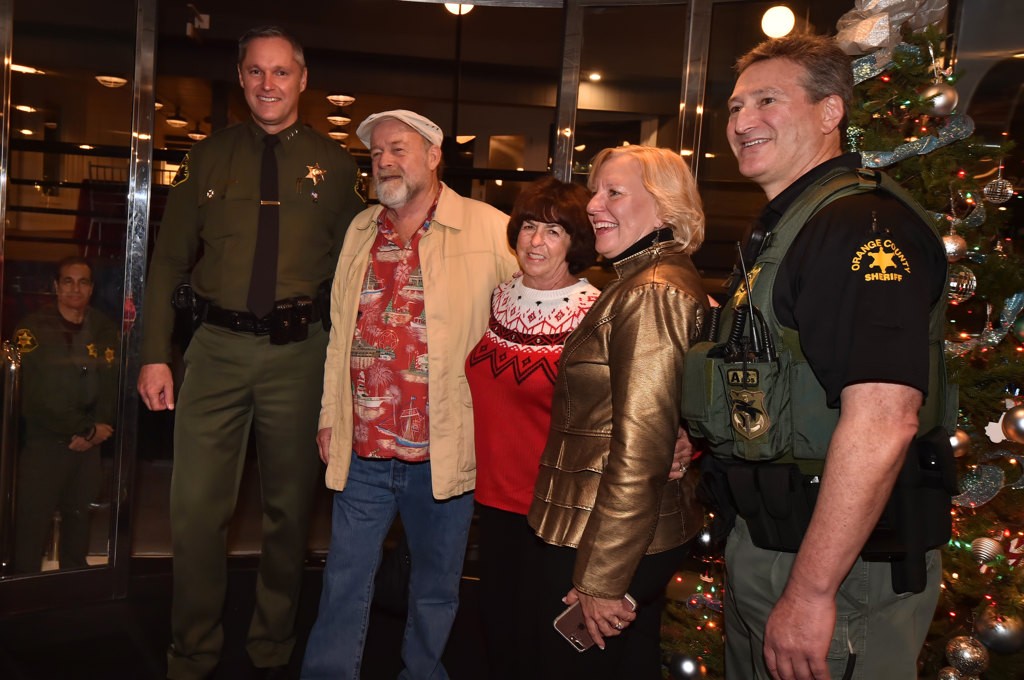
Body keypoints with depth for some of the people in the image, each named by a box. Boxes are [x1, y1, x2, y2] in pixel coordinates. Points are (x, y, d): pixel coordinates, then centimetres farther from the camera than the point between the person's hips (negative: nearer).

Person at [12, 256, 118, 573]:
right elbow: (34, 396, -11)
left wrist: (90, 434, -9)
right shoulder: (33, 329, -5)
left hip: (89, 446, 4)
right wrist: (87, 428, -11)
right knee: (32, 525, -3)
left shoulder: (105, 329, 7)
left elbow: (111, 386, 4)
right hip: (42, 443, -4)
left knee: (79, 519, 11)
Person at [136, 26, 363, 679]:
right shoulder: (209, 158, 7)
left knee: (291, 506, 11)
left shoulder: (334, 165, 5)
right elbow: (169, 260, 7)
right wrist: (156, 354, 0)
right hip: (218, 348, 1)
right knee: (197, 508, 2)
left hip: (300, 352, 0)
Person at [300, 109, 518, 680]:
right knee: (346, 580, 13)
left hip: (443, 454, -3)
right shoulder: (361, 230, 10)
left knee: (436, 588, 15)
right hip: (362, 449, 4)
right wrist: (330, 413, 13)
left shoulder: (487, 229, -7)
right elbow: (341, 328, 15)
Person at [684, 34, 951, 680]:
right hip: (764, 545, 10)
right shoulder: (792, 227, 13)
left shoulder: (864, 225, -20)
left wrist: (811, 591, -27)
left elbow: (881, 423, -29)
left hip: (846, 567, -10)